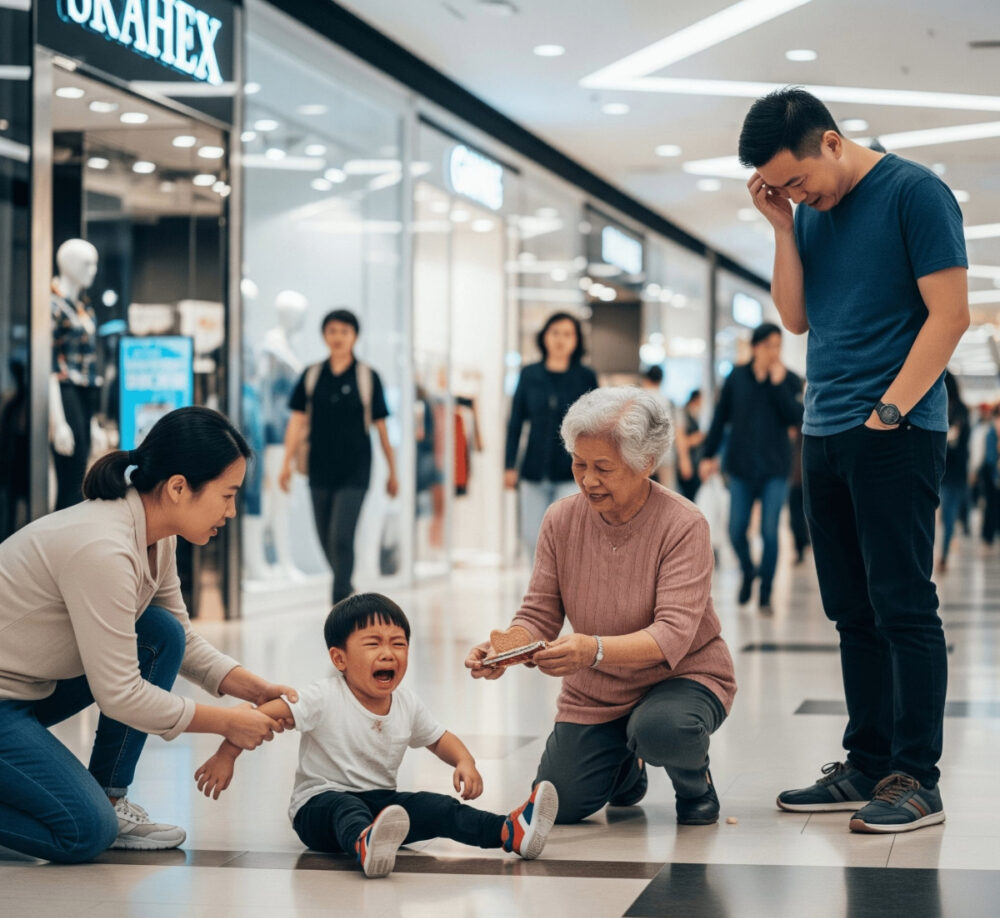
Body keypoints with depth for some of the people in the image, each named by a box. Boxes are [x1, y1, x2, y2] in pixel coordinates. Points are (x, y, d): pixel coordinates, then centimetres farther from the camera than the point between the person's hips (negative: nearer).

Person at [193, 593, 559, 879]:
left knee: (433, 807, -18)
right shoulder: (326, 699, -13)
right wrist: (226, 757, -21)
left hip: (382, 800, 6)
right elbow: (263, 714, -15)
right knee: (346, 809, -39)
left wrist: (464, 762, -1)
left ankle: (509, 831, -33)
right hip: (319, 803, -6)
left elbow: (439, 738, 19)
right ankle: (365, 846, -73)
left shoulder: (407, 704, 4)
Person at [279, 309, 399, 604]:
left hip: (354, 471, -3)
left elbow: (381, 427, 2)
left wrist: (392, 472, 6)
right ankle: (346, 587, 35)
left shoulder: (367, 377, -2)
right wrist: (287, 462, -6)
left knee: (341, 538, -13)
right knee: (327, 541, 11)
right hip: (320, 469, 3)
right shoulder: (312, 375, 4)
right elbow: (297, 420, 3)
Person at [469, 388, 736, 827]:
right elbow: (538, 615, -7)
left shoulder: (683, 525, -22)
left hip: (683, 677, -4)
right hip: (594, 692, 5)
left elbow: (673, 635, -31)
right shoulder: (561, 520, -8)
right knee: (556, 807, -5)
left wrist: (595, 650, -49)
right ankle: (626, 765, 29)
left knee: (660, 728, -38)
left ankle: (695, 784, 1)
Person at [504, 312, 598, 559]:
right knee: (532, 536, 5)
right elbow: (516, 422, 8)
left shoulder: (586, 378, 1)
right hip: (534, 472, 2)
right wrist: (510, 466, 4)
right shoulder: (529, 375, 5)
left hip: (572, 473, -2)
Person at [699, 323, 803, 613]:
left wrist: (779, 383, -15)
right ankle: (748, 573, 30)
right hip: (741, 466, 1)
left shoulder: (790, 380, 1)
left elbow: (795, 417, -12)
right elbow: (720, 417, 8)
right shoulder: (737, 377, 3)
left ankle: (765, 594, 6)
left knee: (770, 532, -5)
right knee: (737, 531, 1)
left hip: (775, 469, -1)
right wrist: (708, 454, 6)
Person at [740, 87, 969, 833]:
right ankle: (867, 767, 15)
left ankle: (916, 779, -2)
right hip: (826, 435, 7)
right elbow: (796, 317, 12)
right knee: (854, 614, 9)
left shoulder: (914, 193, -7)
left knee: (903, 608, -6)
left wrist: (887, 412, -14)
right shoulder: (810, 213, 14)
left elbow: (950, 314, -11)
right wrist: (783, 228, 1)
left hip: (896, 434, -7)